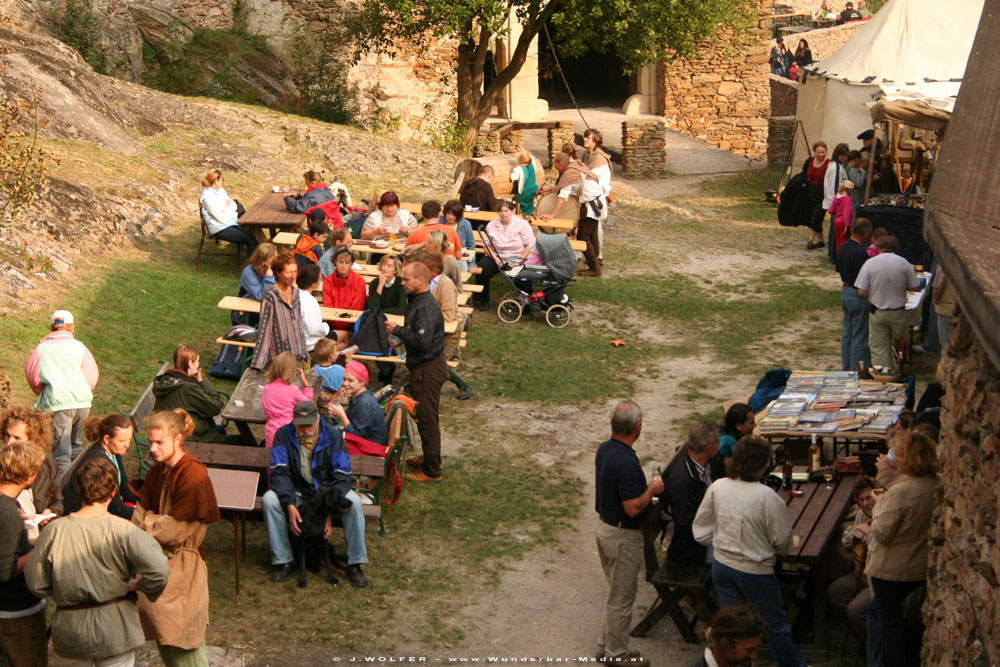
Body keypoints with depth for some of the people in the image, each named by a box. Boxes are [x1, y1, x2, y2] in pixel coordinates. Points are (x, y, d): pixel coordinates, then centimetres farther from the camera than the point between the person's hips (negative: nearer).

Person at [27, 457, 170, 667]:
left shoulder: (55, 531, -11)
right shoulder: (122, 531, -17)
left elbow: (37, 585, -5)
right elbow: (158, 569, -27)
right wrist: (137, 585, -7)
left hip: (70, 632, 2)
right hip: (114, 630, -2)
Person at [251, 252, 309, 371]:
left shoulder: (295, 292, 7)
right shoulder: (270, 296, -14)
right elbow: (264, 329, -17)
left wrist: (305, 354, 18)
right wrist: (257, 364, -21)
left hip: (297, 357, 7)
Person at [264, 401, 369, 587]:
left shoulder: (333, 436, -11)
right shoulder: (284, 435, -9)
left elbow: (341, 477, -13)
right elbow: (279, 472, -16)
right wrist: (290, 505, -31)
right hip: (296, 493, 0)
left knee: (353, 502, -30)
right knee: (269, 500, -29)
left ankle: (354, 566, -19)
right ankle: (283, 562, -21)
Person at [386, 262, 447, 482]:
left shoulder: (427, 307, -23)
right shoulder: (416, 300, 10)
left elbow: (422, 341, -30)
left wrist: (397, 330, -20)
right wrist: (399, 338, 7)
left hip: (428, 368, -11)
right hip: (421, 367, 11)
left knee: (427, 418, -4)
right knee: (423, 416, 21)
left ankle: (432, 470, 2)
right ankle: (429, 457, 35)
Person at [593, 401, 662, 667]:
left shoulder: (604, 449, 0)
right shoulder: (626, 462, -29)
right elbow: (633, 508, -28)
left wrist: (647, 489, 13)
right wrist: (652, 490, -12)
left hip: (605, 527, 9)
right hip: (623, 536, -9)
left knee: (617, 592, 22)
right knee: (621, 597, 6)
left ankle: (606, 645, 32)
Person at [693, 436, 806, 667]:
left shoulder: (717, 488, -9)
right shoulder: (768, 497, -23)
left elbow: (701, 531, 0)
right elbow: (782, 541, -15)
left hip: (721, 567, 4)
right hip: (755, 570, -4)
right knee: (774, 624, 17)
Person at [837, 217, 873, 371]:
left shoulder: (843, 247, 5)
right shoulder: (860, 253, -23)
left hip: (845, 292, 9)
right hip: (858, 296, -9)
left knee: (847, 334, 16)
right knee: (860, 337, 0)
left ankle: (846, 369, 24)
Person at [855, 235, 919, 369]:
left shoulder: (870, 263, -9)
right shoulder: (904, 263, -6)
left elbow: (861, 291, -12)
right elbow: (916, 287, -1)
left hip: (877, 313, -1)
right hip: (898, 313, 1)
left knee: (879, 348, 7)